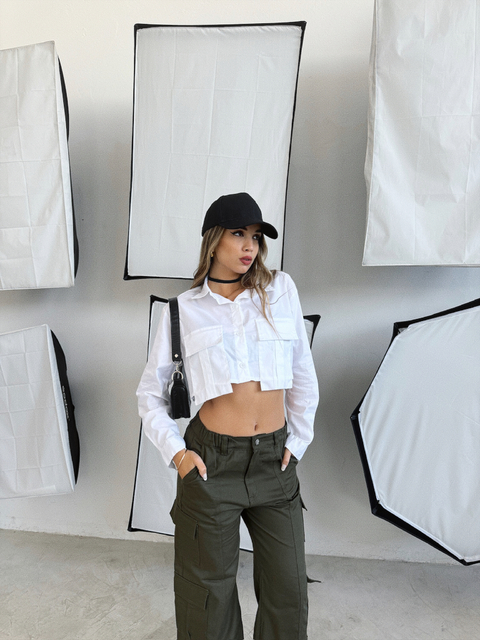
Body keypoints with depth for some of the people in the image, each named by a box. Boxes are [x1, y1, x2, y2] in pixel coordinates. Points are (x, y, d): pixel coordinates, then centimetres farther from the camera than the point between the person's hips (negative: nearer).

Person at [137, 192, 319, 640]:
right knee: (208, 595, 16)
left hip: (275, 460, 2)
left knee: (288, 591, 17)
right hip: (212, 463, -1)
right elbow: (150, 393, 7)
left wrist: (297, 442, 8)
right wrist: (175, 451, -4)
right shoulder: (183, 310, 0)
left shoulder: (280, 290, 2)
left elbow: (303, 376, 8)